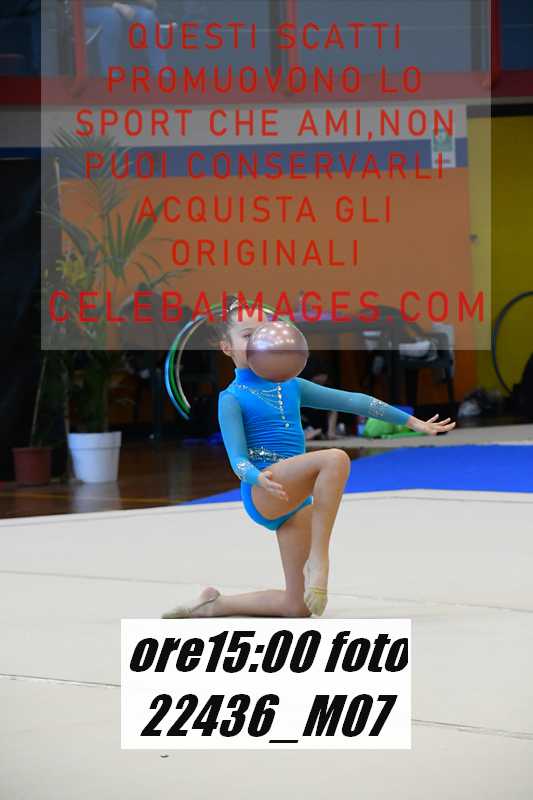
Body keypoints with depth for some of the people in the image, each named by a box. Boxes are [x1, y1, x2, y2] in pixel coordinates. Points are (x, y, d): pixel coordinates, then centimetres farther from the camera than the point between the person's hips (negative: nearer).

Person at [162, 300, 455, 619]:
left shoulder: (290, 386, 18)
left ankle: (215, 604, 18)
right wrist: (258, 478, -32)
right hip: (263, 493, -7)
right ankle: (319, 557, -30)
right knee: (335, 458, -34)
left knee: (298, 607, 0)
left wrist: (413, 421, 19)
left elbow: (351, 400, 19)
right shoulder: (232, 398, 2)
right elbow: (238, 459, -8)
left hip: (297, 499, 7)